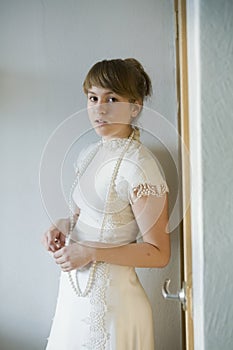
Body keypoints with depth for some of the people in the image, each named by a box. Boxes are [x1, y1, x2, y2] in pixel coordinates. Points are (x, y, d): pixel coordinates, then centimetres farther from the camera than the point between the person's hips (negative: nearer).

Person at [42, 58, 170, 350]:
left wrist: (92, 252, -22)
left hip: (110, 296, -7)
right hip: (74, 287, 7)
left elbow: (158, 253, -17)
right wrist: (64, 226, -3)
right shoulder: (89, 154, 4)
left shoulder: (138, 165, -20)